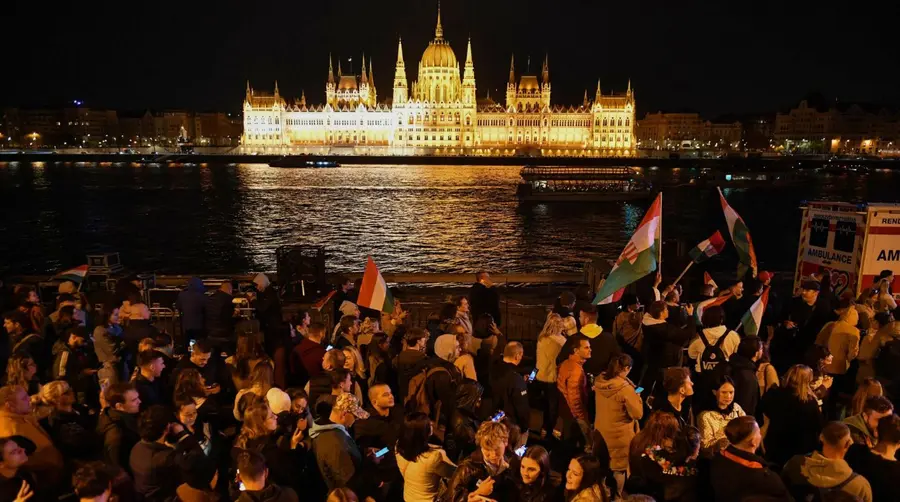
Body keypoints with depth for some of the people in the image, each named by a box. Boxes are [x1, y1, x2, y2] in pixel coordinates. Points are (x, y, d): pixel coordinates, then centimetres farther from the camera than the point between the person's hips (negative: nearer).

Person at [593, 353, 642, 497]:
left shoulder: (599, 382, -6)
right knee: (619, 468, 12)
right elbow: (637, 414, -18)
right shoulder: (625, 388, -26)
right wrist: (637, 397, -3)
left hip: (601, 432, 6)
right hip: (619, 435, -6)